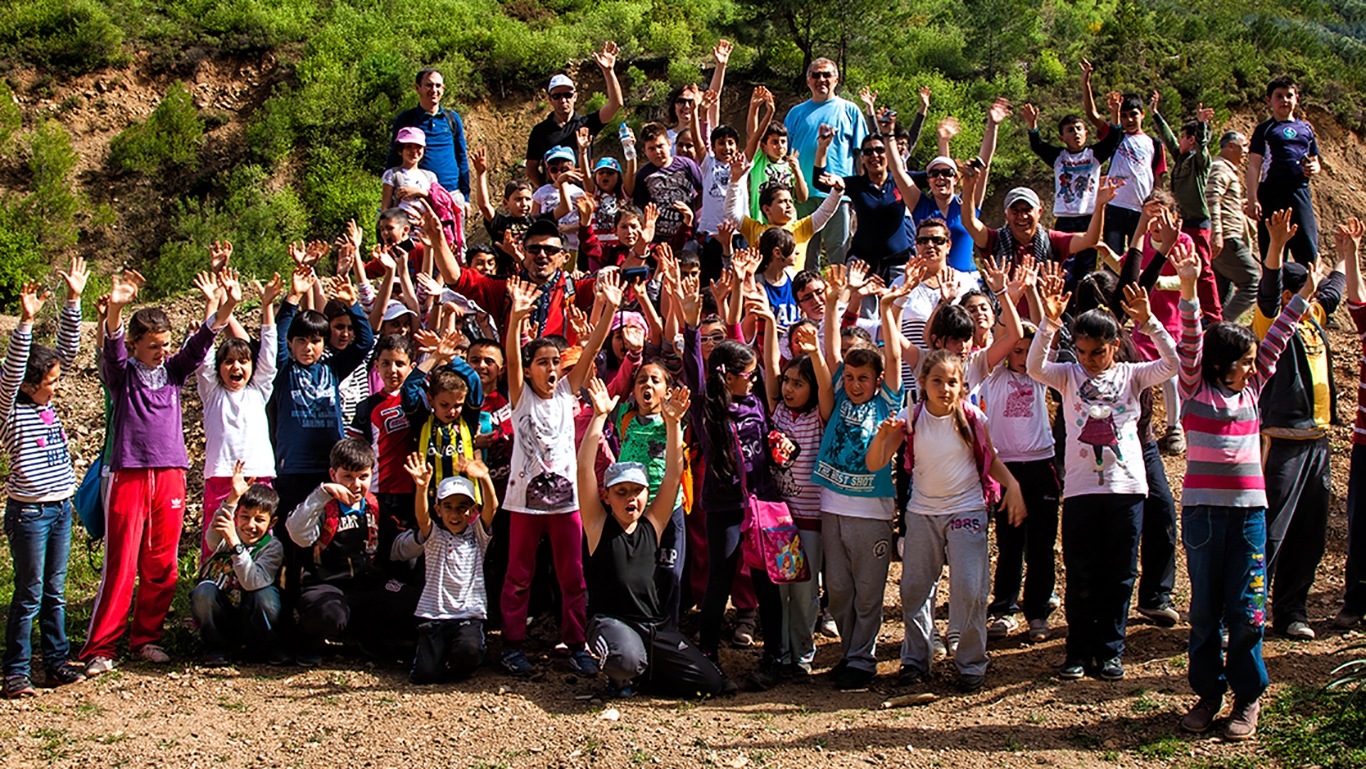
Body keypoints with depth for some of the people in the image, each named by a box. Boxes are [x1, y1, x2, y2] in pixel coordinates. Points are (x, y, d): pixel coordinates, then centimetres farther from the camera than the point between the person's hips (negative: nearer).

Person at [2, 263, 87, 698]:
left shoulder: (47, 403, 8)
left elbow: (68, 352, 6)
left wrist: (73, 301, 0)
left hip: (60, 508, 6)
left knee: (55, 592, 13)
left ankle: (56, 662, 20)